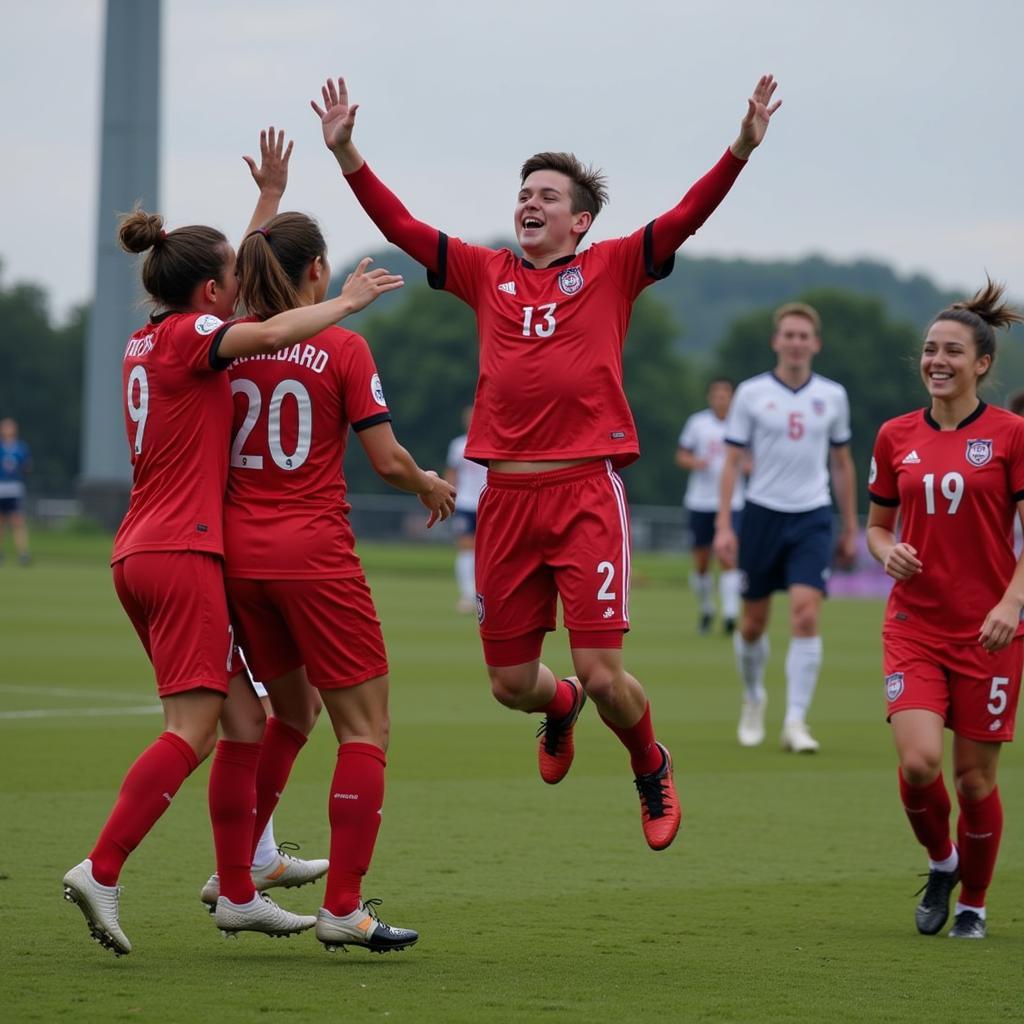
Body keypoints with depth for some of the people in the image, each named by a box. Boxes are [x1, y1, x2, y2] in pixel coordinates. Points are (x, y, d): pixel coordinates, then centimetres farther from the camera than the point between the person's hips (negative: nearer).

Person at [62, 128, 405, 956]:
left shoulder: (147, 342, 18)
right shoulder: (190, 336, -7)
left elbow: (236, 275, 33)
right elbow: (273, 331, -25)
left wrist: (270, 196, 36)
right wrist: (349, 301, -10)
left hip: (140, 552, 10)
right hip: (182, 553, -10)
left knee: (242, 720, 11)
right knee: (192, 730, -12)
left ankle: (238, 893, 12)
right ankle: (101, 871, -20)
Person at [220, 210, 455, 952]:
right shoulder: (342, 348, -8)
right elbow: (387, 459, -8)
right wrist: (432, 487, 12)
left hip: (240, 549, 6)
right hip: (314, 553, -6)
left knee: (290, 712, 24)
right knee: (365, 726, 2)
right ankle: (343, 907, -5)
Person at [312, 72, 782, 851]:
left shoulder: (613, 269, 5)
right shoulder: (487, 274, 13)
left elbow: (685, 219, -6)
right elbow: (400, 225, 12)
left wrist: (741, 150, -18)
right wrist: (345, 151, 3)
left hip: (586, 492, -3)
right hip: (507, 495, 3)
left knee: (602, 673, -9)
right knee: (511, 682, 8)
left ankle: (652, 767, 22)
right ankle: (559, 709, 45)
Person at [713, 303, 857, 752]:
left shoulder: (832, 395, 5)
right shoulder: (751, 393, -1)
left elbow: (842, 463, 14)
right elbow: (732, 461, 0)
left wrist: (850, 529, 14)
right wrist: (723, 525, -8)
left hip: (812, 517, 0)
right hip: (762, 513, 0)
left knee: (806, 616, -15)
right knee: (754, 622, 7)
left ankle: (795, 722, -13)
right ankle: (754, 699, 34)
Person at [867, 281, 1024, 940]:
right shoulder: (896, 437, 6)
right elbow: (879, 523, 17)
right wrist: (888, 550, -6)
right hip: (915, 625, 2)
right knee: (918, 761, -15)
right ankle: (941, 863, 15)